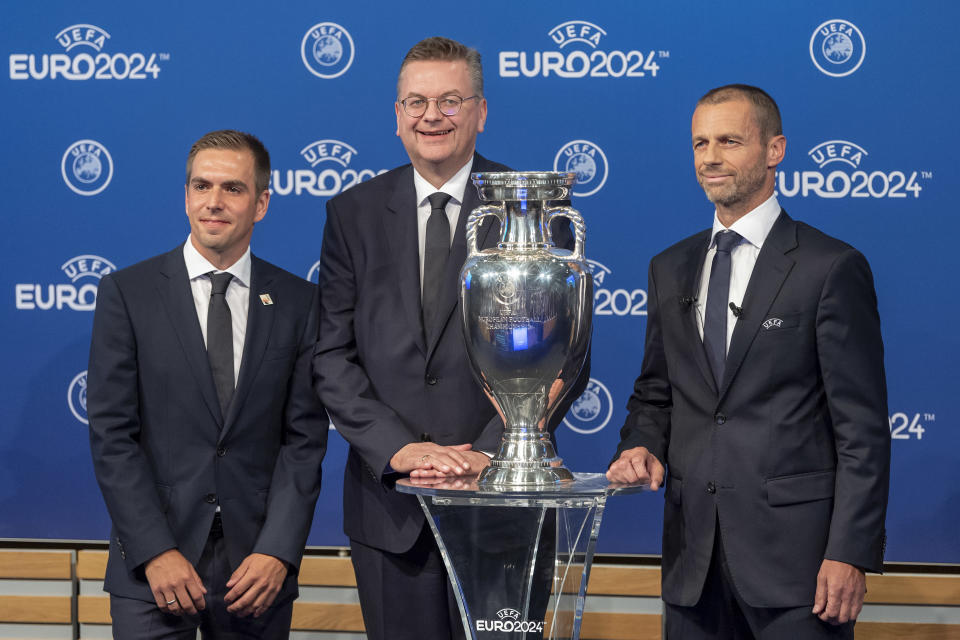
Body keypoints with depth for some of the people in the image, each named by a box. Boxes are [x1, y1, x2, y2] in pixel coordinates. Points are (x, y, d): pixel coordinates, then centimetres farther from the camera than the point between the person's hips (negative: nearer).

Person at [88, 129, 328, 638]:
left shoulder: (297, 303, 5)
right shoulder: (126, 293, 0)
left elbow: (304, 438, 2)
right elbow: (111, 434, -4)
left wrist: (278, 552, -9)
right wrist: (156, 553, -12)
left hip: (258, 565, 1)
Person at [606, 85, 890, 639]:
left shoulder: (833, 268, -4)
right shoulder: (671, 269, 14)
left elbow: (863, 429, -7)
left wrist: (850, 554, -13)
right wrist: (642, 446, -1)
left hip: (793, 552, -5)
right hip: (694, 556, 5)